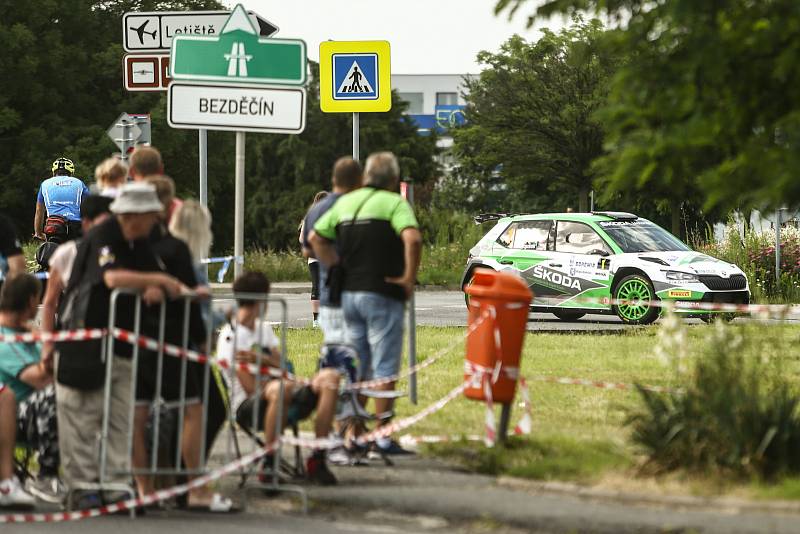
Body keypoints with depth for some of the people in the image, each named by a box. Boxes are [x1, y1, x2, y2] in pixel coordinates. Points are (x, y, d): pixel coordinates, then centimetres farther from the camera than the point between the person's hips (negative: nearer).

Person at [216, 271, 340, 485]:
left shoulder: (264, 328, 20)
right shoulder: (230, 337, -8)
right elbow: (251, 388, -14)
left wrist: (260, 359, -12)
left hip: (282, 403, 8)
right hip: (248, 408, -8)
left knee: (329, 377, -11)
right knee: (281, 388, -41)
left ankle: (317, 460, -14)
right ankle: (269, 465, -29)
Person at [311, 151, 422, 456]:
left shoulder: (345, 202, 12)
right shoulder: (394, 203, -8)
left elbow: (316, 237, 14)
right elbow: (413, 239, -24)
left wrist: (337, 266, 11)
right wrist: (409, 277, -15)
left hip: (348, 294, 6)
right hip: (382, 294, -6)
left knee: (356, 368, 14)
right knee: (385, 367, -2)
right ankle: (383, 435, -3)